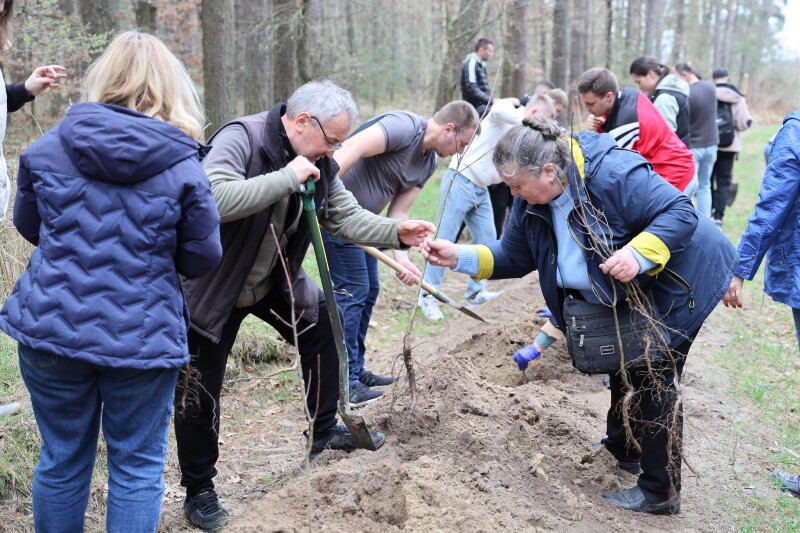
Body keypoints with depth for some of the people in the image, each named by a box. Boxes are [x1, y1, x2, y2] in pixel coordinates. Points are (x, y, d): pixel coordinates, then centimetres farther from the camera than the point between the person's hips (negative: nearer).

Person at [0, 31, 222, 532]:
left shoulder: (48, 147, -2)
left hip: (51, 326, 3)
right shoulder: (184, 166, -10)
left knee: (62, 459, 18)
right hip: (142, 336, -2)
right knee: (138, 466, 12)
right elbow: (203, 258, -3)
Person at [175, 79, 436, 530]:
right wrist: (287, 178, -39)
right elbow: (213, 198, -42)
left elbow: (347, 217, -3)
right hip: (214, 289, -7)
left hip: (273, 281, 7)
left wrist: (396, 232, -20)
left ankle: (325, 431, 27)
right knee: (201, 395, -1)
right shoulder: (240, 138, -27)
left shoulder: (320, 163, -4)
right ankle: (199, 490, 19)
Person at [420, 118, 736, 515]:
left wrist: (638, 255, -47)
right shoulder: (532, 203, -10)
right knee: (625, 367, 24)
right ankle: (622, 448, 47)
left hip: (676, 283, -8)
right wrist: (459, 257, -18)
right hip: (629, 295, 9)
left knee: (652, 379, -4)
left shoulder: (613, 174, -35)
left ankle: (661, 492, 9)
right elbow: (513, 258, -3)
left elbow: (681, 213, -32)